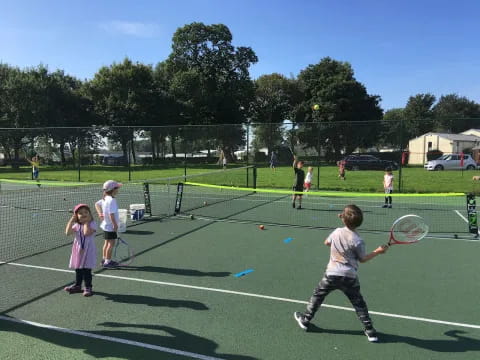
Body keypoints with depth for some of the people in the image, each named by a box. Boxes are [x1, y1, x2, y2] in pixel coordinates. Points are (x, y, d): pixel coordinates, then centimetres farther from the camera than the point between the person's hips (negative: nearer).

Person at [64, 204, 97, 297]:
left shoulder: (92, 224, -10)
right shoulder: (76, 225, 6)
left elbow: (86, 233, -27)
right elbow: (68, 232, -8)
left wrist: (86, 222, -18)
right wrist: (71, 220, -7)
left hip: (88, 251, -6)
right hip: (78, 250, 6)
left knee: (87, 270, -1)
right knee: (78, 269, 18)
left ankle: (88, 287, 11)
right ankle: (77, 285, 33)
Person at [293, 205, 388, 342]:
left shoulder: (337, 232, -6)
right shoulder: (358, 241, -14)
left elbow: (326, 242, 13)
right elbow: (363, 259, -1)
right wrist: (378, 251, 7)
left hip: (332, 274, 1)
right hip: (349, 277, -1)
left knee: (317, 296, 17)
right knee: (358, 303, 15)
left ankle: (305, 320, 26)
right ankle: (370, 331, 20)